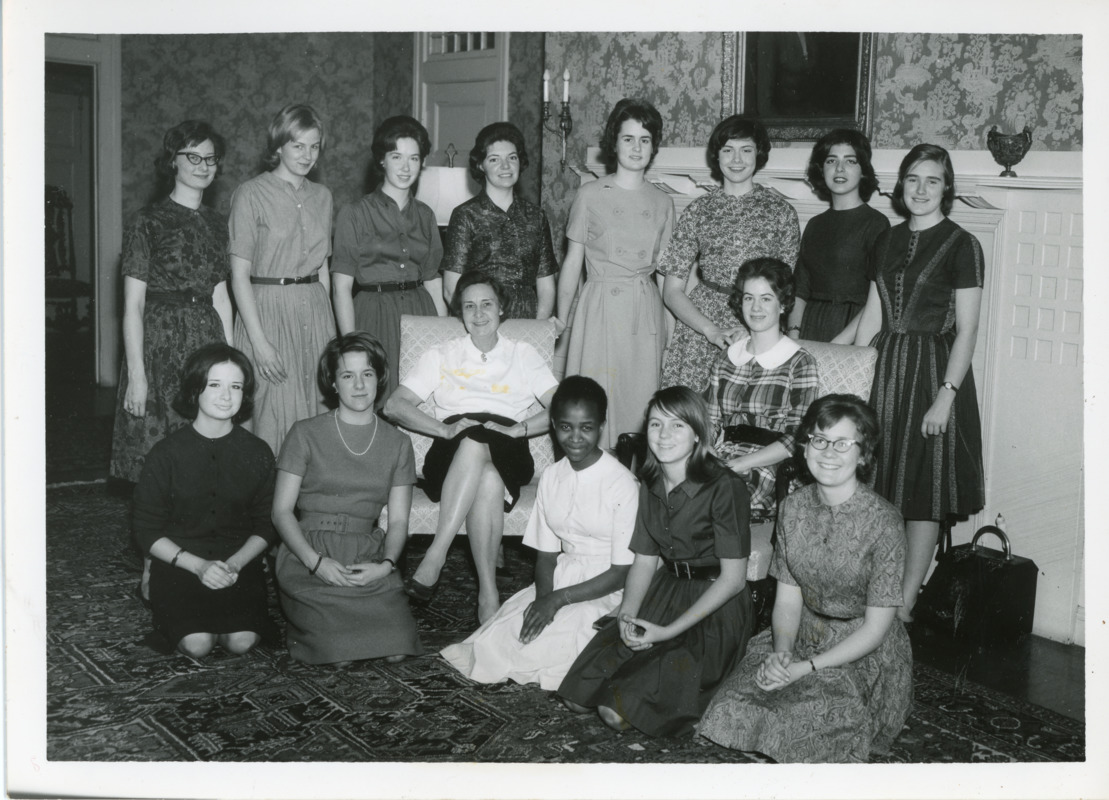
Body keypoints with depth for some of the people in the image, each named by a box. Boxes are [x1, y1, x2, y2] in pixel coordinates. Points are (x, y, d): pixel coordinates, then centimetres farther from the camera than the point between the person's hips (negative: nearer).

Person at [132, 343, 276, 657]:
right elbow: (147, 531, -2)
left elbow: (265, 527, 7)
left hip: (239, 564, 1)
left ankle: (216, 619, 10)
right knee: (197, 644, -24)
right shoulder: (167, 453, -4)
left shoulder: (257, 453, 2)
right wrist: (198, 565, -15)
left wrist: (235, 563, -12)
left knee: (242, 640, -23)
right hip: (179, 565, -1)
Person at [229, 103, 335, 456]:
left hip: (315, 311, 5)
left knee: (318, 414, 4)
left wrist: (327, 325, 10)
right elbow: (239, 274, -8)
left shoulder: (321, 196, 12)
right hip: (267, 310, -5)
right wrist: (258, 340, -15)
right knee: (273, 420, -5)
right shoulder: (251, 195, -5)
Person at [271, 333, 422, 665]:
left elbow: (398, 520, 9)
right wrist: (316, 561, -15)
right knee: (339, 652, -24)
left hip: (368, 560, 3)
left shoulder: (397, 443, 13)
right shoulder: (306, 434, 5)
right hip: (309, 557, -3)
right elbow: (281, 510, 1)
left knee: (396, 650, -20)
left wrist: (386, 564, -11)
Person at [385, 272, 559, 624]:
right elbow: (394, 404, 9)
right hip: (453, 455, 0)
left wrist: (517, 429, -10)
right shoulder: (441, 356, 24)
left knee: (481, 455, -39)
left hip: (507, 455, 0)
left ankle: (434, 558, -42)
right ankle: (488, 593, -41)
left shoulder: (524, 355, 23)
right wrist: (444, 428, -8)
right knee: (487, 480, -38)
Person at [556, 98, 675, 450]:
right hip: (601, 305, -3)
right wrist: (561, 323, 1)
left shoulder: (663, 202, 10)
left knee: (641, 400, 2)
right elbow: (572, 263, 4)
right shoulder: (590, 195, 2)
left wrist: (668, 328, 10)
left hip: (646, 311, 3)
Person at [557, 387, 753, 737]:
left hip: (716, 608, -6)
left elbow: (733, 578, -15)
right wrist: (627, 614, -11)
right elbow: (644, 561, 10)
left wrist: (669, 630, -18)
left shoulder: (724, 488, -16)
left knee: (620, 711, -21)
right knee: (578, 696, -10)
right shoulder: (650, 486, 7)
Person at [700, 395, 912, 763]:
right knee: (735, 710, -17)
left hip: (865, 657, -4)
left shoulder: (883, 522, -18)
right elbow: (787, 599, 3)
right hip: (801, 641, 4)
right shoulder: (793, 507, -1)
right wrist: (781, 653, -16)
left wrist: (807, 667, -21)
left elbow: (876, 626, -14)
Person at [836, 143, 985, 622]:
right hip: (885, 368, 5)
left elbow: (967, 331, -10)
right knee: (879, 493, 8)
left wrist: (946, 397, -17)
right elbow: (872, 317, 12)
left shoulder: (961, 246, -6)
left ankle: (904, 605, 10)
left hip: (932, 372, -5)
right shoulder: (888, 241, 11)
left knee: (923, 497, 2)